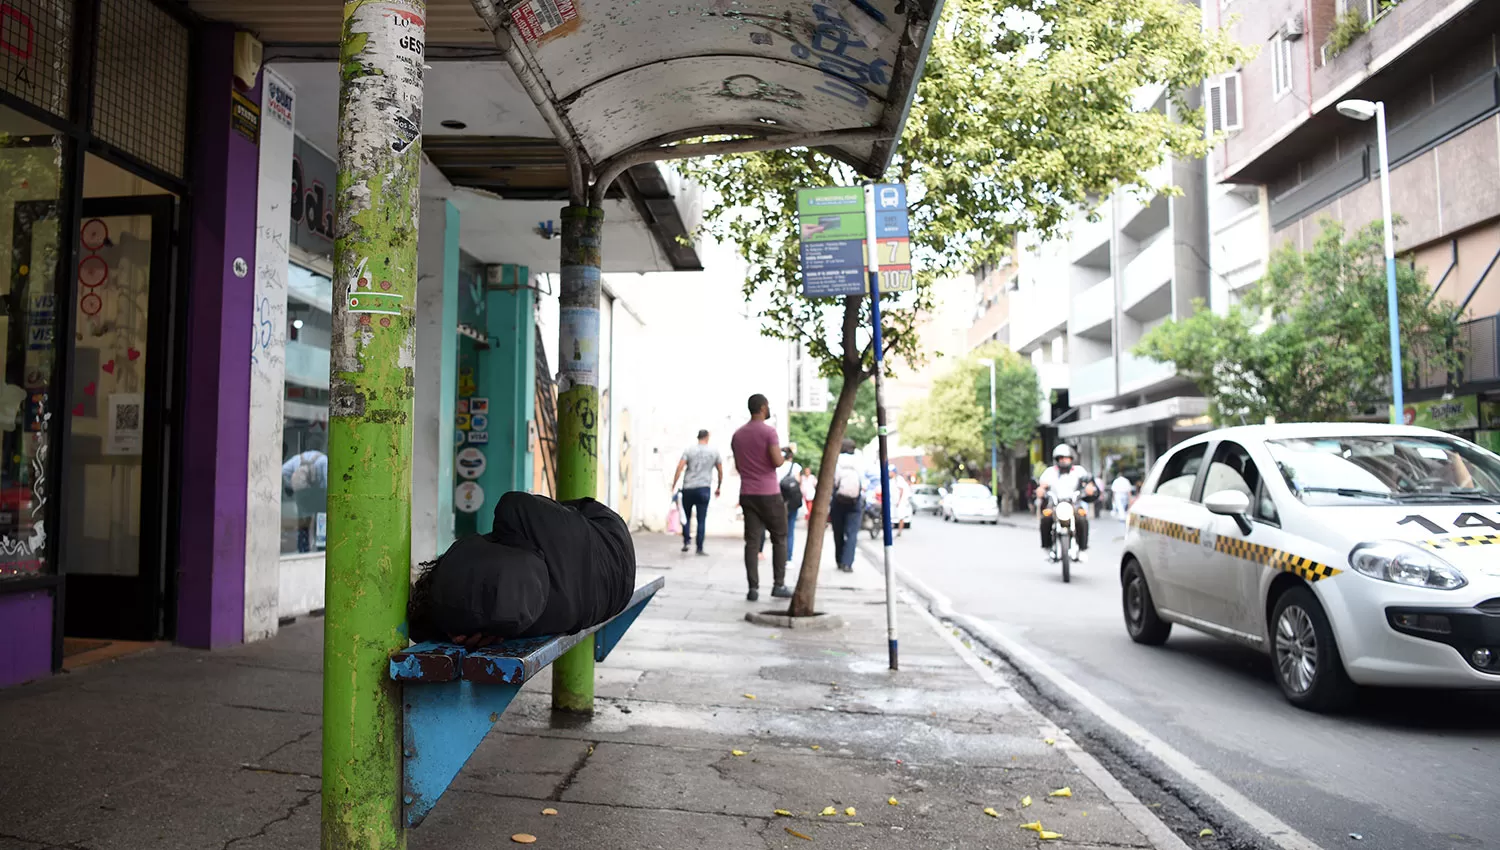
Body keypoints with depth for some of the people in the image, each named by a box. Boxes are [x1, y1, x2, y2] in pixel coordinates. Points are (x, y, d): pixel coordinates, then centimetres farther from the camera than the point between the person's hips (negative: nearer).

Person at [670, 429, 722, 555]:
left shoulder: (689, 450, 3)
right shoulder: (714, 451, 6)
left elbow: (679, 468, -6)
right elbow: (720, 471, 10)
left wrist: (673, 485, -3)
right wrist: (718, 487, 23)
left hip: (688, 488, 1)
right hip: (704, 488, -1)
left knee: (686, 516, 16)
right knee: (702, 520, 1)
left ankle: (686, 541, 5)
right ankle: (699, 548, 0)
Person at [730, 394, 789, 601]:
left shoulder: (737, 435, 10)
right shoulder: (769, 432, -9)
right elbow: (777, 461, -16)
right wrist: (785, 456, 4)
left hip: (747, 494, 5)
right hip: (769, 493, -5)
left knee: (752, 541, 3)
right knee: (779, 538, 8)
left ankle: (753, 588, -1)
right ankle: (778, 584, 8)